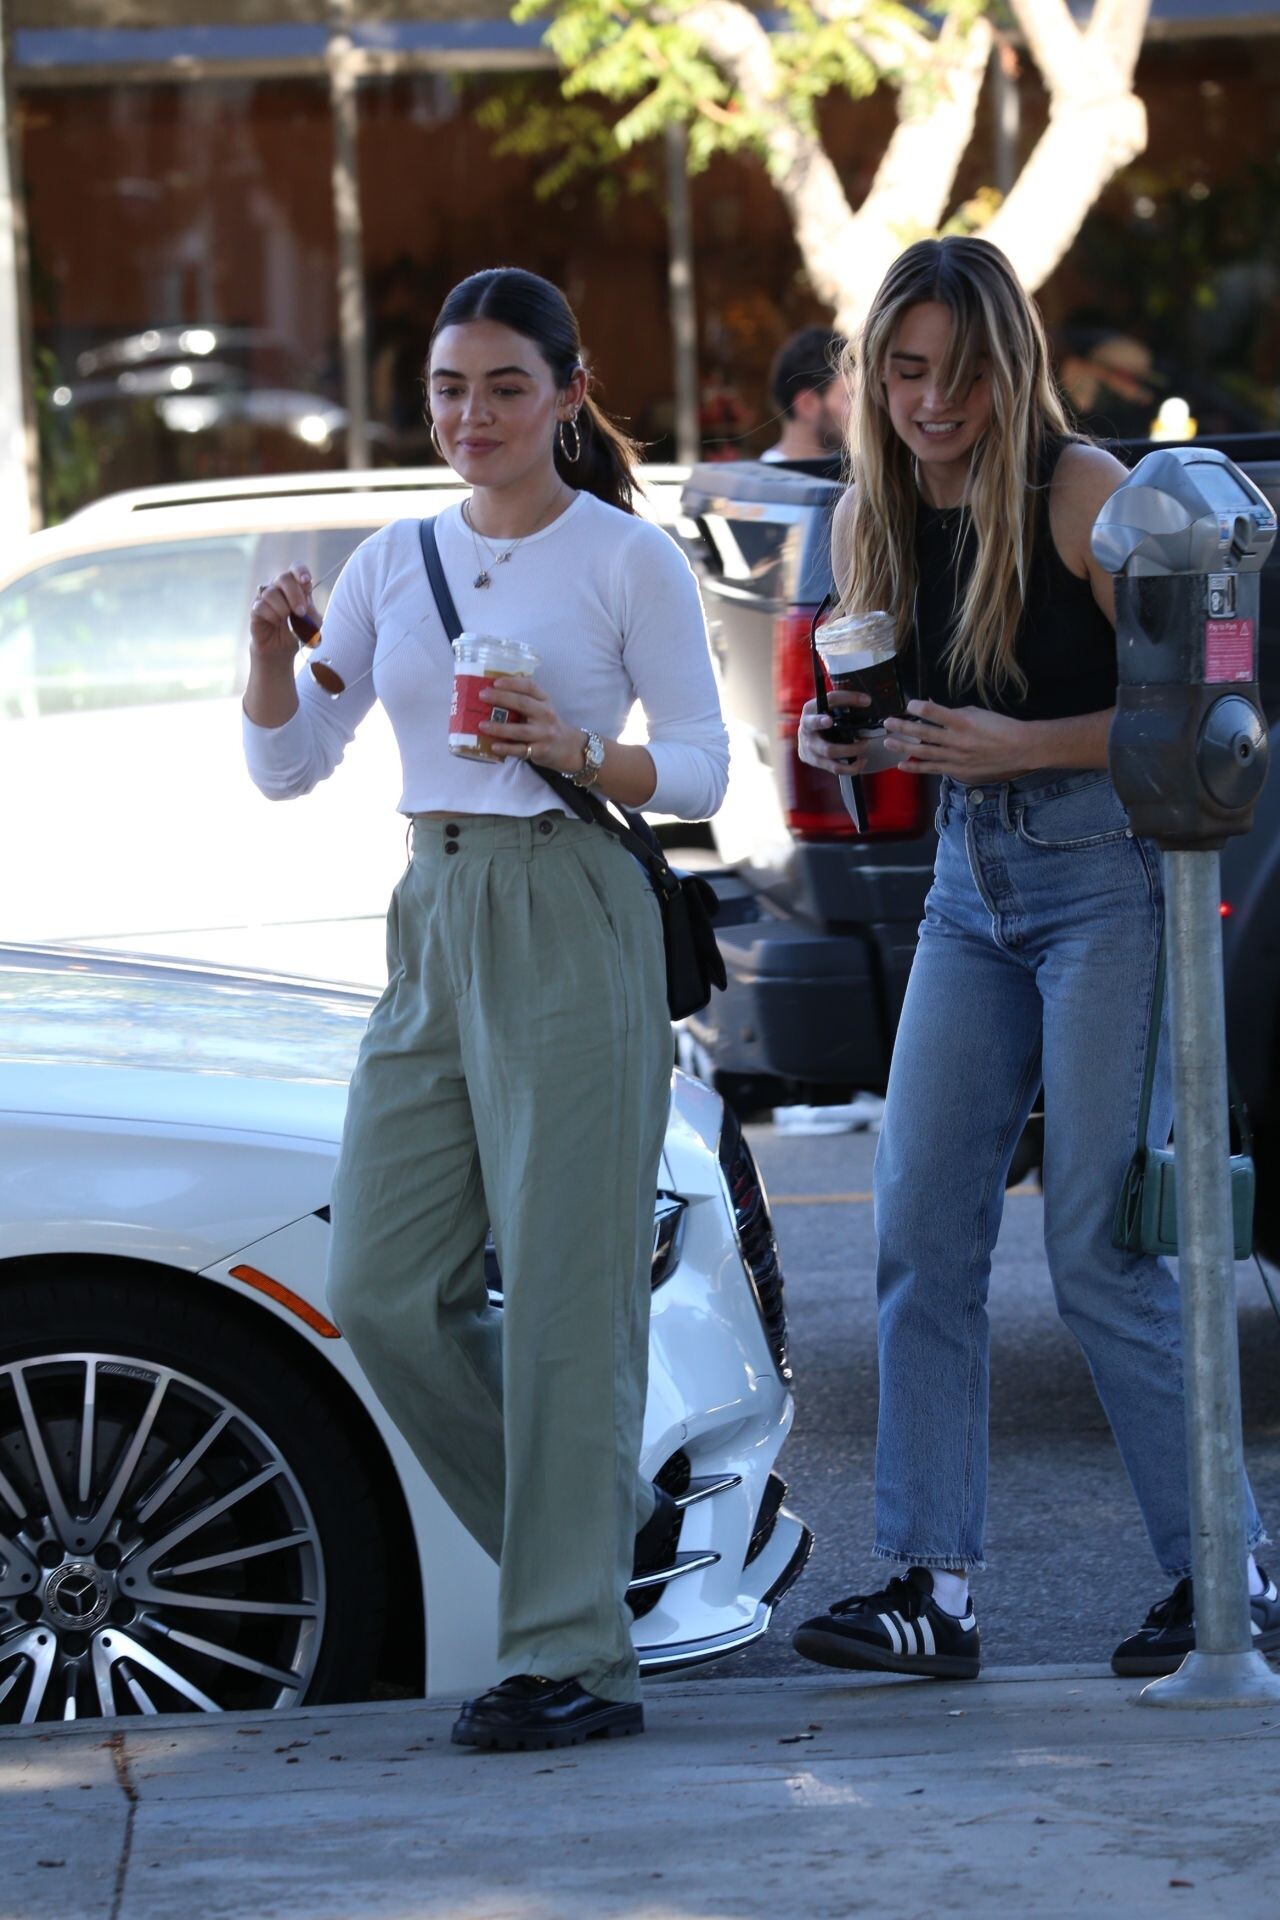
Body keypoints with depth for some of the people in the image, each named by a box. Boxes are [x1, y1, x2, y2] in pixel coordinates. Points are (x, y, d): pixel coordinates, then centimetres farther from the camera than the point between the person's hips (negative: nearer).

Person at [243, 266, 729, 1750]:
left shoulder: (631, 560, 0)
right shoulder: (394, 560, 13)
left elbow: (700, 773, -2)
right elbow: (287, 766, 12)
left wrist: (576, 752, -20)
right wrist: (270, 646, -6)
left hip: (573, 925, -6)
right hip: (434, 920, 6)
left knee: (564, 1292, -7)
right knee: (383, 1289, 1)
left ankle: (569, 1657, -5)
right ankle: (605, 1516, 21)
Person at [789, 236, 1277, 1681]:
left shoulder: (1079, 492, -12)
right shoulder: (871, 520, 7)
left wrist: (1024, 745, -22)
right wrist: (844, 745, -2)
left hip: (1107, 877, -7)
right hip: (969, 887, 7)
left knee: (1098, 1248, -7)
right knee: (920, 1236, -1)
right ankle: (930, 1587, 2)